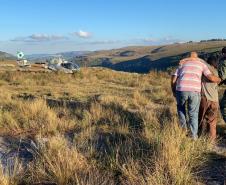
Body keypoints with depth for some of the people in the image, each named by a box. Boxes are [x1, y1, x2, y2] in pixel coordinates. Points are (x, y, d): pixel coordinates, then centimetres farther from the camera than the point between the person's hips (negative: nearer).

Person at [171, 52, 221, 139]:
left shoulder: (182, 63, 22)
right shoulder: (201, 63, 18)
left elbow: (173, 80, 13)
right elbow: (211, 77, 6)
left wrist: (174, 91, 27)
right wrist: (219, 80, 28)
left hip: (181, 89, 1)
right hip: (194, 91, -1)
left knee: (180, 106, 31)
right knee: (193, 114, 15)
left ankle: (183, 126, 27)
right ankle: (194, 136, 18)